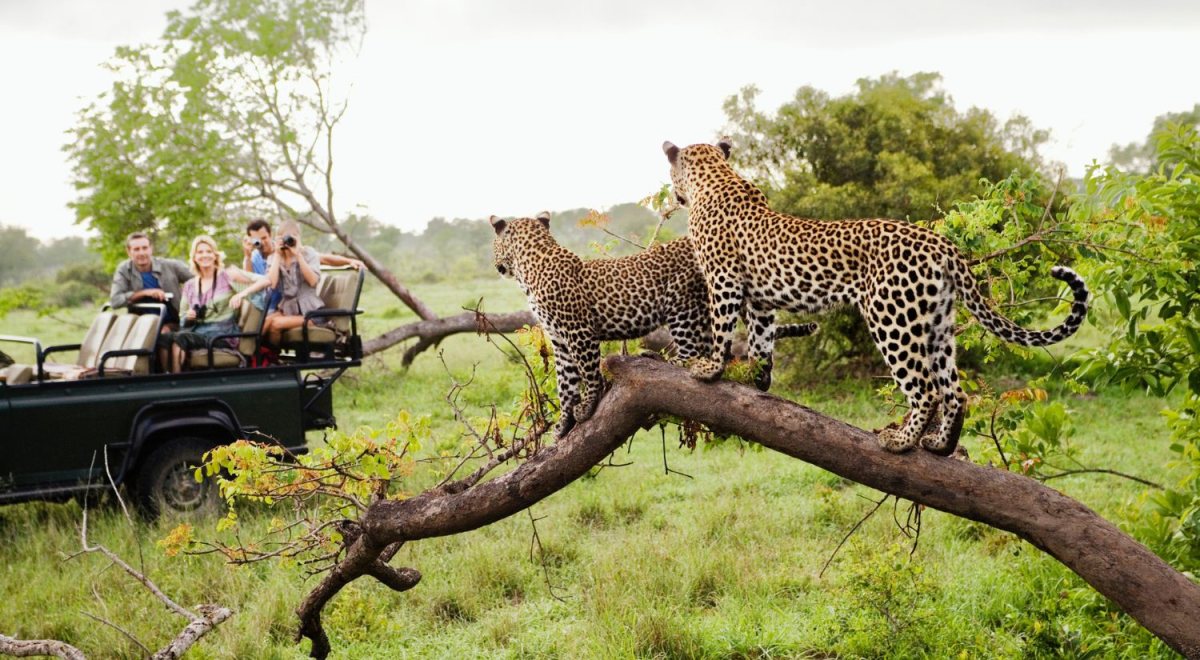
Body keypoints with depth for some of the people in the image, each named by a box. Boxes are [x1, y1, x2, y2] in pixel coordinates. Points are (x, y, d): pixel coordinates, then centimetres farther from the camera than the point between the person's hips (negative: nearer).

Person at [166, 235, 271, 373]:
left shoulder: (228, 275, 7)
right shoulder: (189, 285, 20)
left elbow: (265, 281, -1)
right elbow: (183, 319, 23)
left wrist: (242, 293, -16)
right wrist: (188, 317, -1)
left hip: (223, 333, -4)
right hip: (196, 330, 4)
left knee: (178, 339, -32)